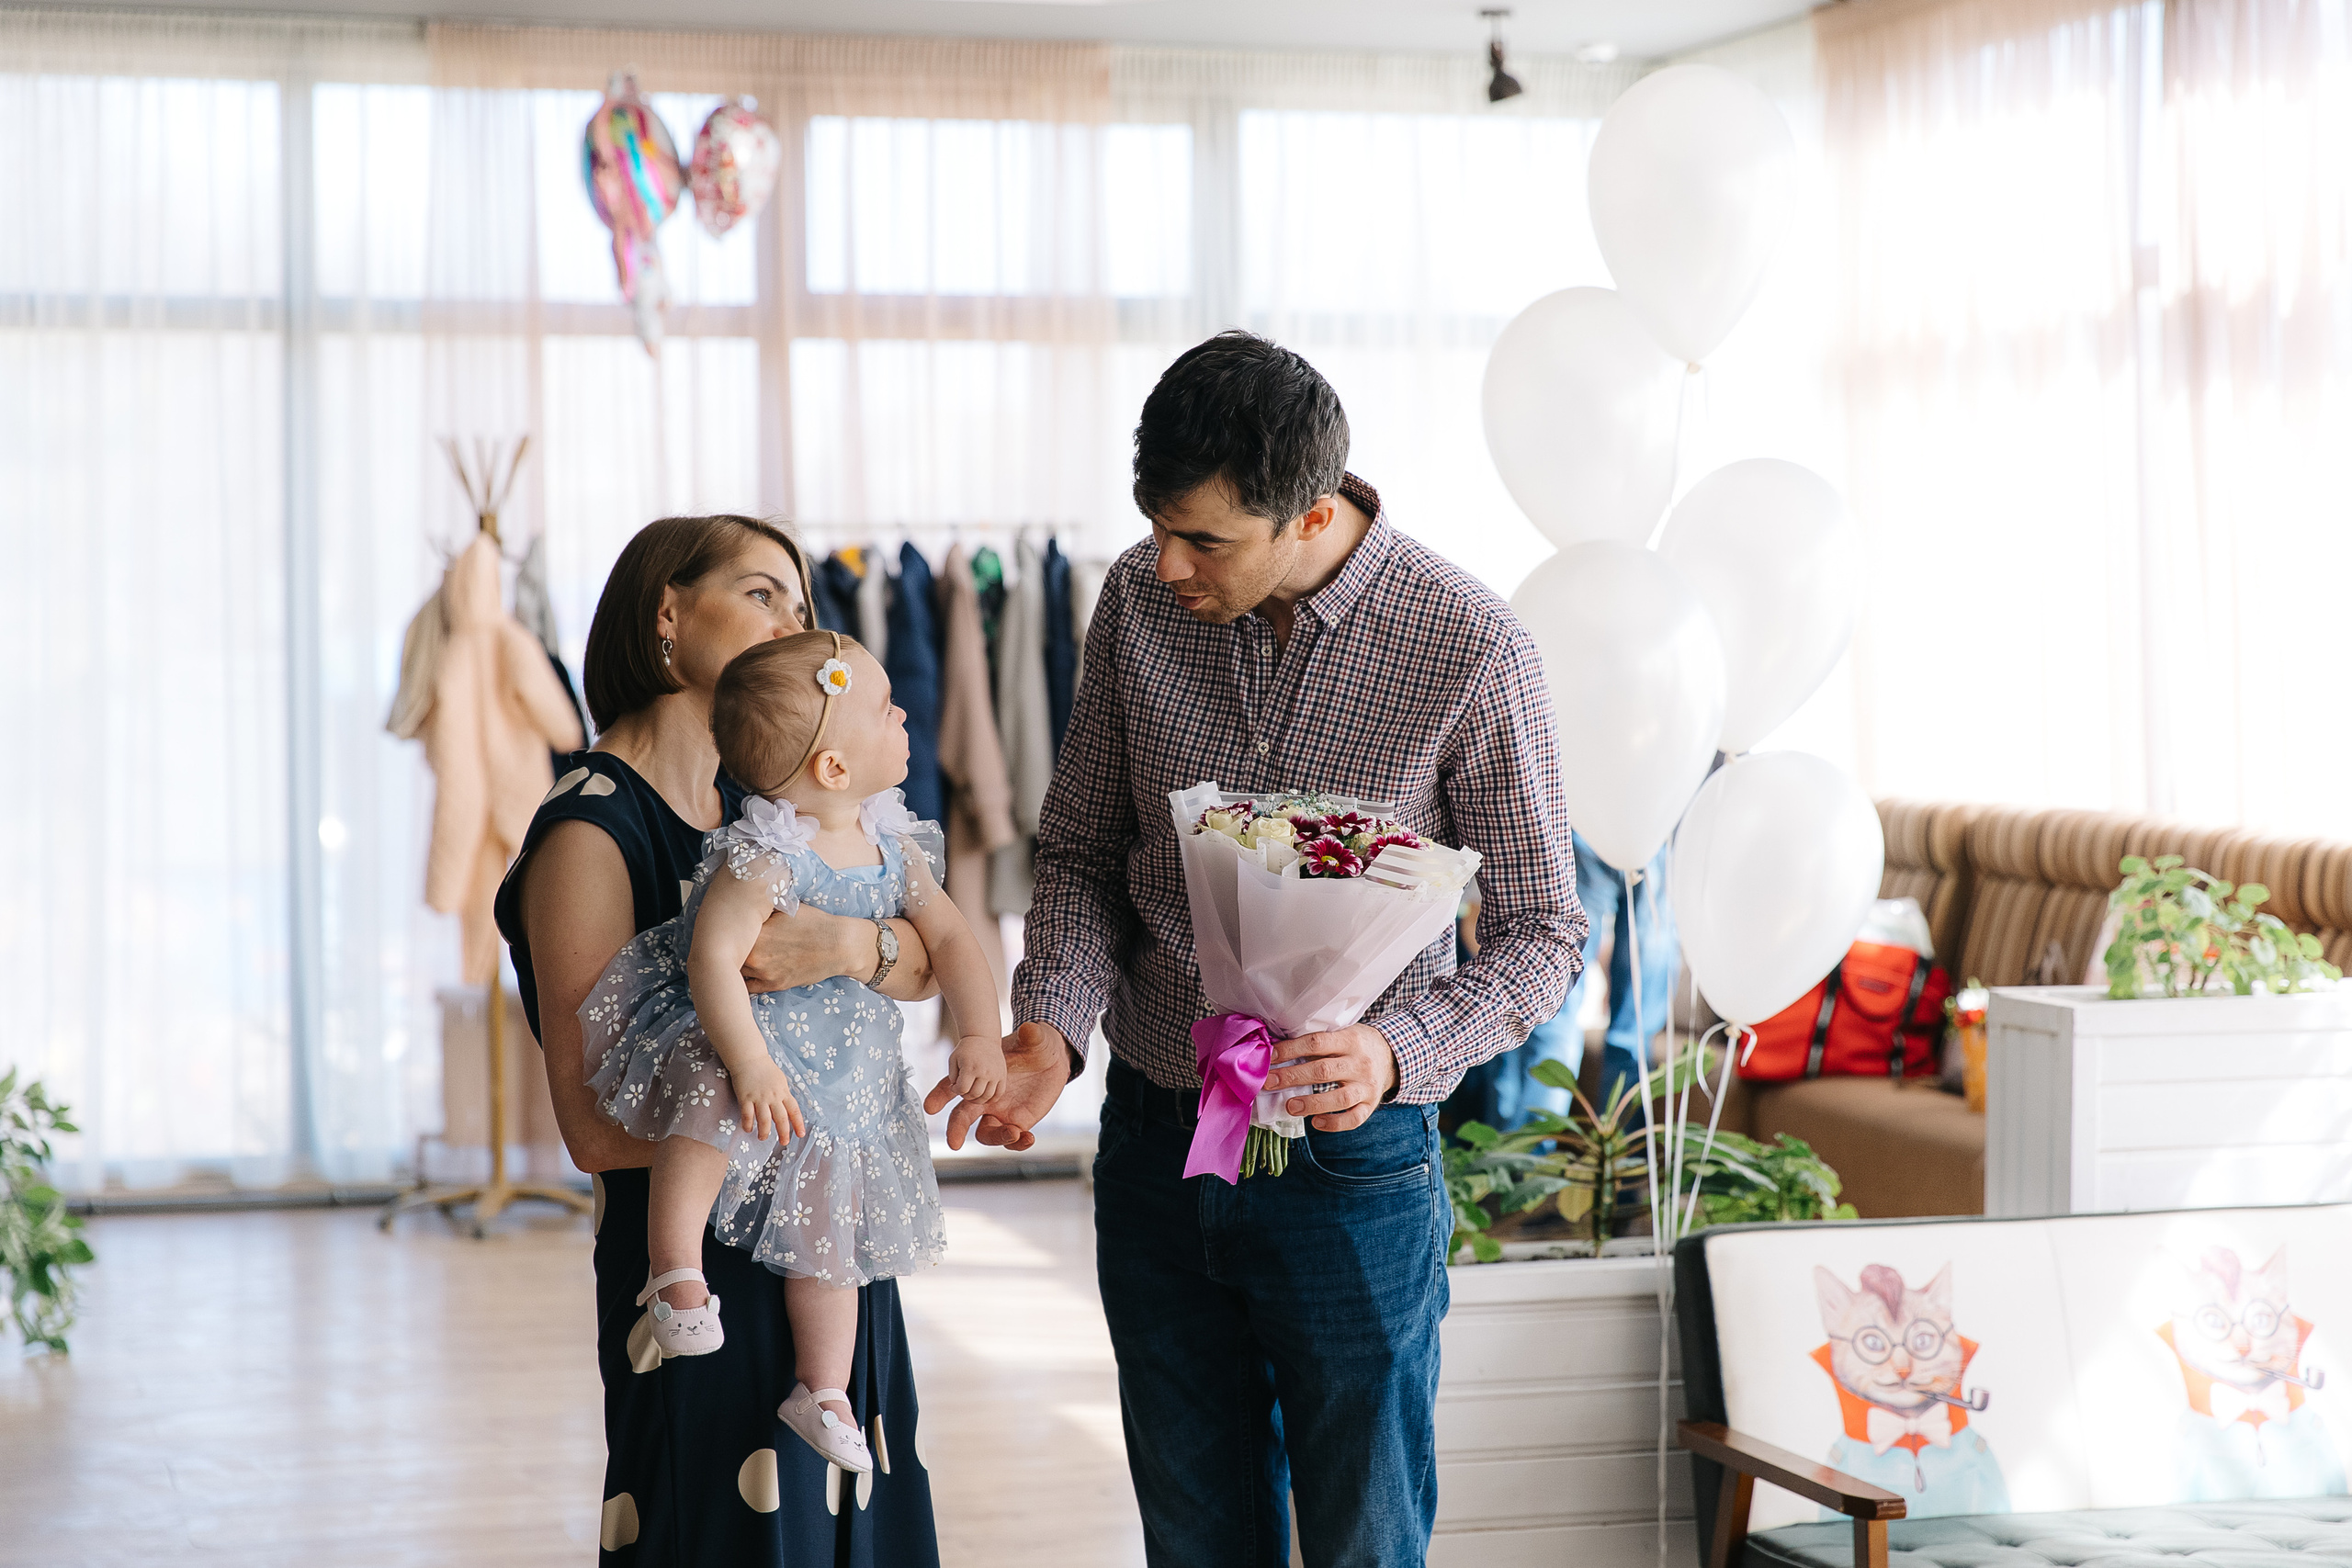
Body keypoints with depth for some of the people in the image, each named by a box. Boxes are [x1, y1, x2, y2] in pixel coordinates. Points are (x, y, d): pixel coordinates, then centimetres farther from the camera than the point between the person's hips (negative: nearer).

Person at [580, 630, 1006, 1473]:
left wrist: (979, 1034, -5)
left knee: (831, 1216, 8)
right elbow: (713, 959, -30)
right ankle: (675, 1270, -32)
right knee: (715, 1096, -39)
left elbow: (948, 936, 6)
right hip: (733, 1034, -6)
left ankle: (822, 1391, 19)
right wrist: (750, 1062, -37)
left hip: (840, 1076, 7)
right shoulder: (766, 857, -24)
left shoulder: (892, 847, -1)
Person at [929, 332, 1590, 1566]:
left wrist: (1397, 1049, -26)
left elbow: (1542, 931, -8)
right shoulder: (1140, 601, -4)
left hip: (1350, 1168, -4)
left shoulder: (1470, 651, -16)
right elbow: (1082, 851, 7)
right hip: (1154, 1146, 4)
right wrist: (1050, 1029, -11)